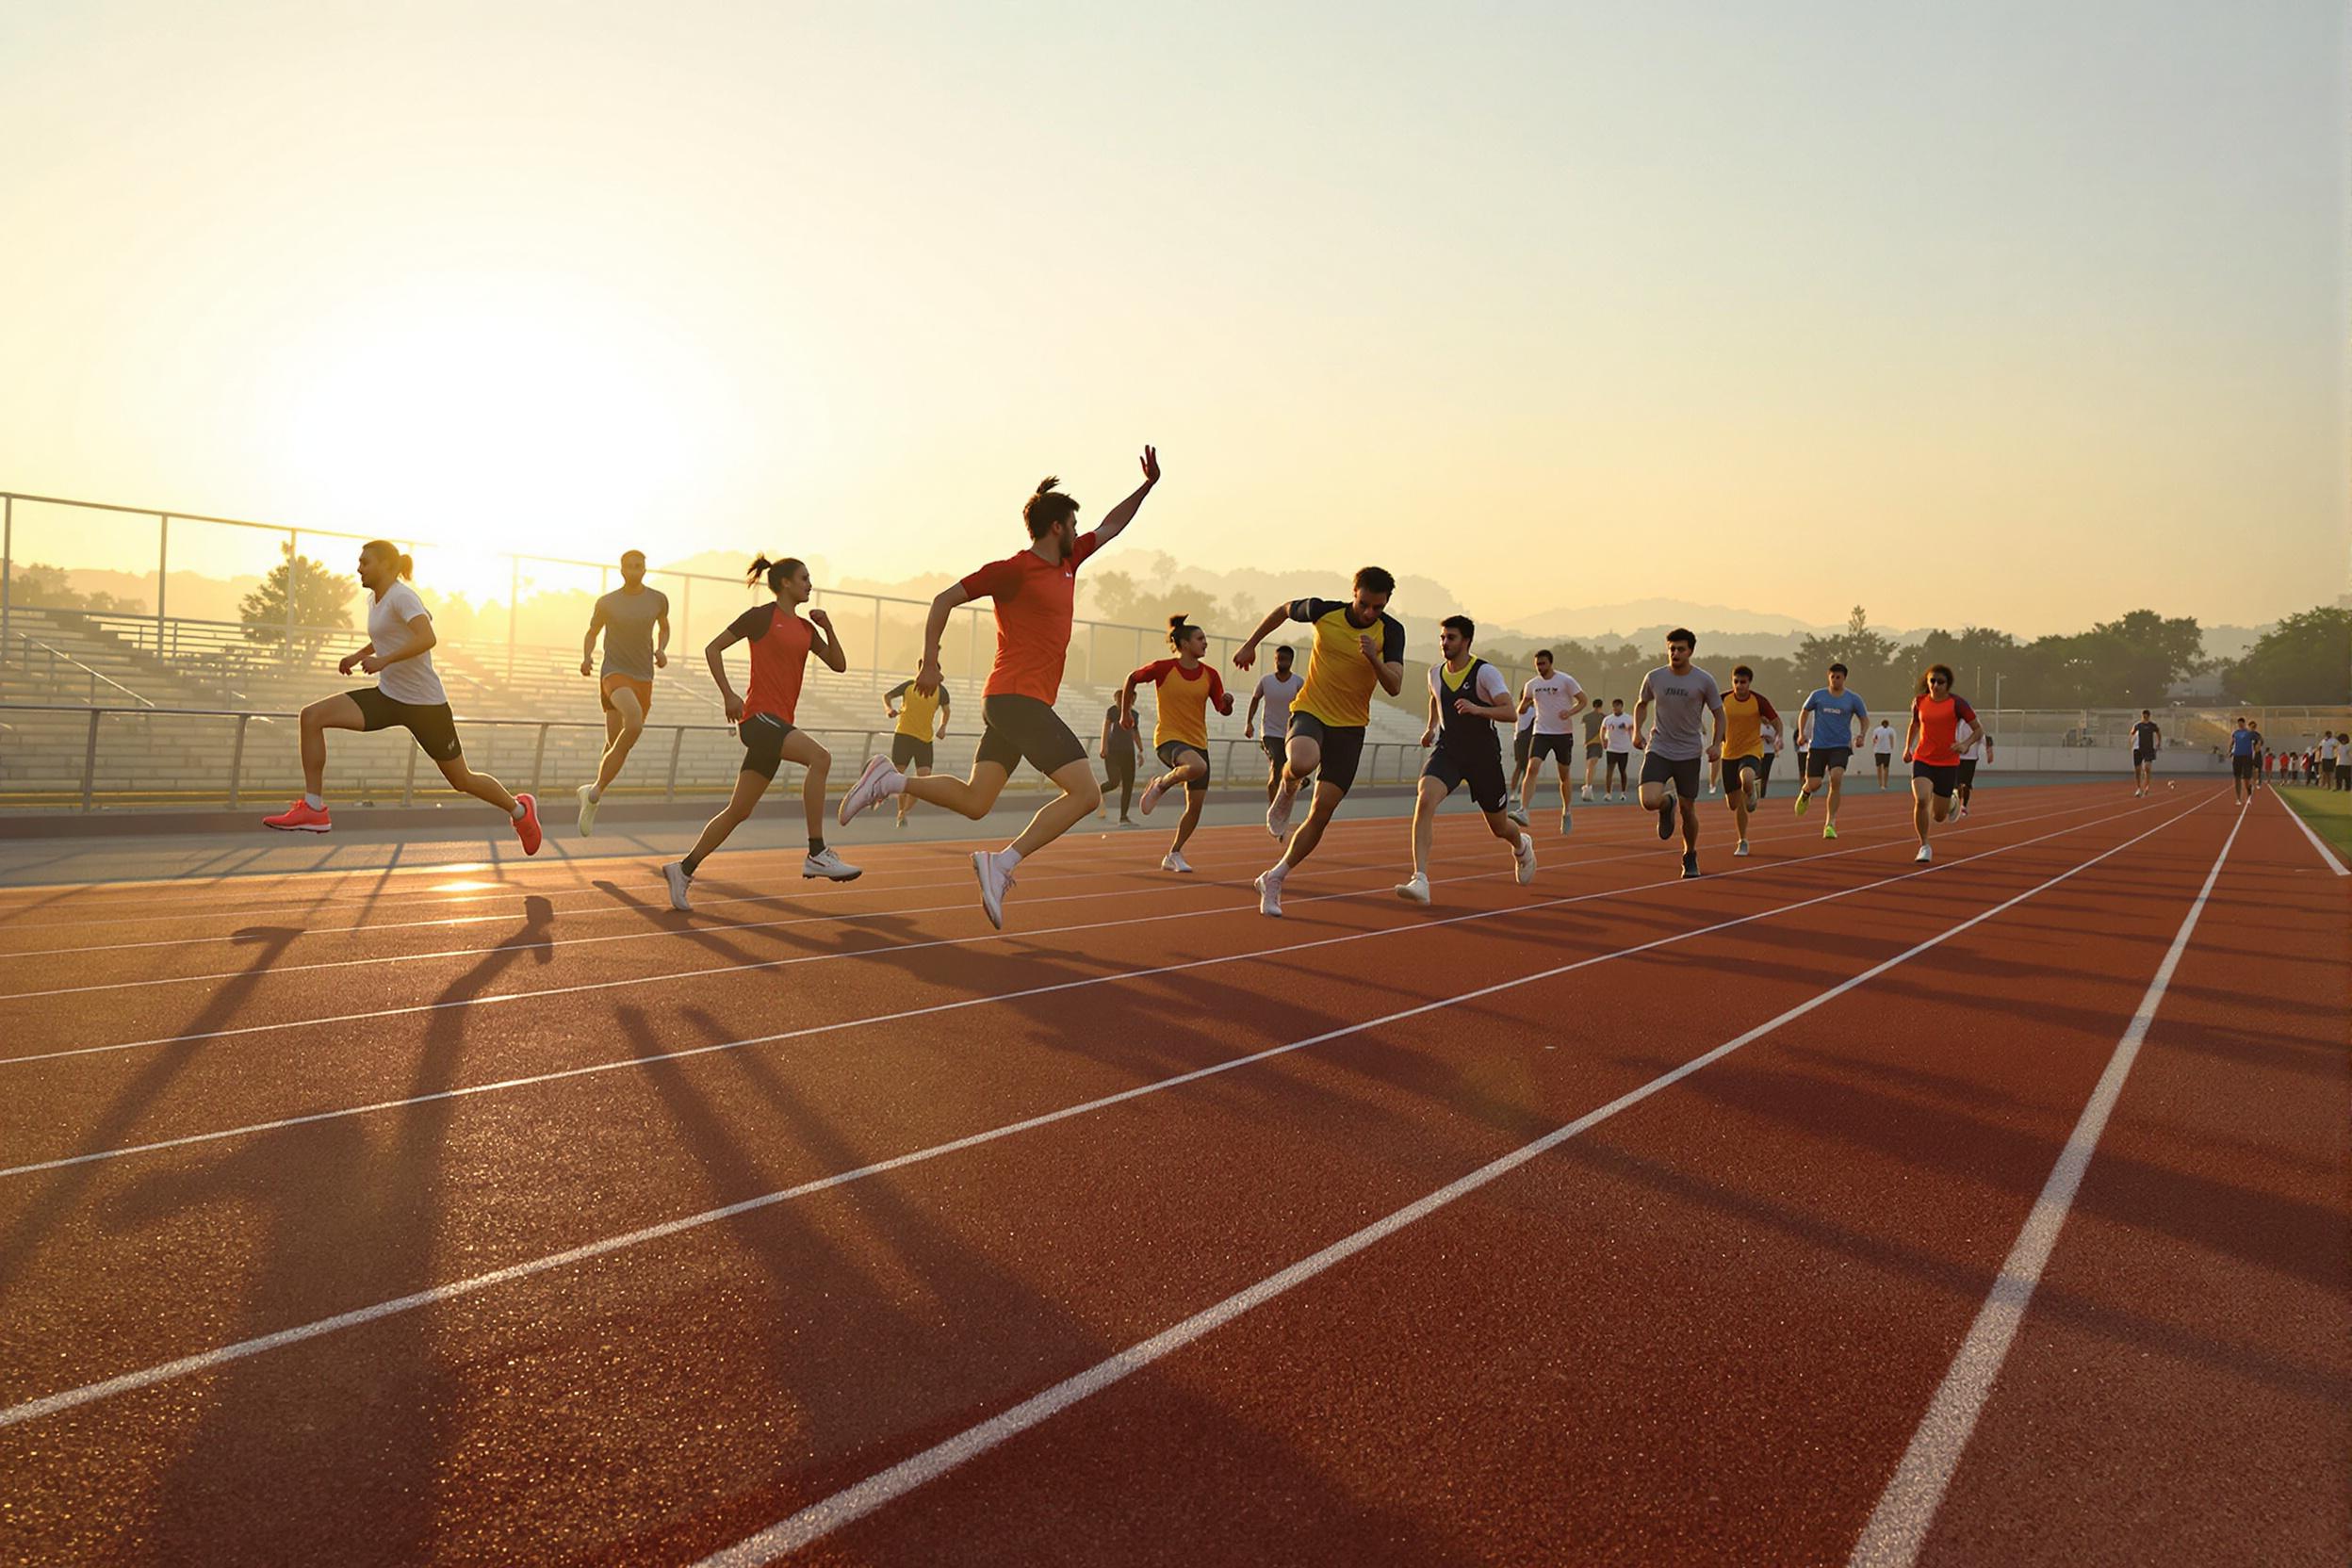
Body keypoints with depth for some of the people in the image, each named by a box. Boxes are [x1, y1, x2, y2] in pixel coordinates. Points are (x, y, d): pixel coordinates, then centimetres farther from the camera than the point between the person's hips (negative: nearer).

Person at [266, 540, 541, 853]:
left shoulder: (402, 596, -14)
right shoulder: (374, 599, 11)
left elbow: (427, 638, -31)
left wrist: (383, 661, -33)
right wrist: (359, 655, 20)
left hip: (425, 705, -8)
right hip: (387, 696, 8)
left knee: (462, 781, 3)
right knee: (312, 716, -10)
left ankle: (520, 809, 29)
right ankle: (313, 809, -10)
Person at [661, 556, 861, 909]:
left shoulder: (806, 628, 18)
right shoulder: (761, 616, -1)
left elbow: (839, 665, 18)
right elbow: (712, 648, 2)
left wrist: (827, 627, 4)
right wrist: (728, 695, -7)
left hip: (780, 722, 8)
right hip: (759, 715, -8)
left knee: (738, 811, 8)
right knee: (819, 757, -29)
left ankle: (683, 870, 19)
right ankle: (817, 854, -29)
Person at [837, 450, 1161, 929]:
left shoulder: (1067, 563, 17)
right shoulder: (1014, 569, -7)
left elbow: (1110, 526, 31)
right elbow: (945, 599, -4)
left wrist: (1148, 485, 22)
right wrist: (930, 663, -8)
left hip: (1013, 703, 9)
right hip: (1018, 697, -9)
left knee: (974, 803, 6)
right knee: (1085, 792, -14)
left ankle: (889, 780, 9)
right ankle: (1003, 863, -17)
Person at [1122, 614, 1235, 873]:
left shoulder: (1209, 675, 4)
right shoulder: (1163, 668, -8)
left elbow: (1223, 710, 11)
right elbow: (1132, 679, 8)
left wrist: (1227, 702, -12)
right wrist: (1125, 713, 14)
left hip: (1198, 742, 5)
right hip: (1168, 738, -5)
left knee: (1196, 805, 1)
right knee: (1197, 767, -37)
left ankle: (1173, 855, 18)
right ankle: (1160, 785, -7)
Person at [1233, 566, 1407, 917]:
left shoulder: (1391, 631, -7)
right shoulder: (1323, 611, -8)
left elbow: (1394, 687, -13)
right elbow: (1283, 610, 12)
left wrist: (1374, 658, -31)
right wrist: (1251, 644, 19)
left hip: (1350, 726, 2)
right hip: (1311, 710, -2)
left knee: (1322, 813, -3)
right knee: (1302, 762, -38)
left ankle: (1274, 879, 13)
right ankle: (1287, 789, -1)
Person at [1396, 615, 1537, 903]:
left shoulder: (1485, 672, -15)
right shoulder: (1435, 672, 2)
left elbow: (1511, 712, -25)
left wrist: (1477, 709, -38)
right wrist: (1431, 727, 22)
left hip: (1484, 755, -3)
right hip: (1447, 750, 3)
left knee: (1499, 827, 13)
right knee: (1424, 798, -29)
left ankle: (1521, 847, 54)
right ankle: (1420, 880, -35)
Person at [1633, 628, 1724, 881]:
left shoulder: (1704, 681, -5)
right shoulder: (1654, 678, -1)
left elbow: (1719, 714, 5)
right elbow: (1641, 704, 19)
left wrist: (1717, 744, -9)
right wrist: (1637, 731, 5)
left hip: (1689, 753, 0)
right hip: (1658, 749, 1)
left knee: (1688, 810, 7)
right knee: (1649, 801, -20)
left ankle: (1690, 857, 30)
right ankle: (1668, 804, 18)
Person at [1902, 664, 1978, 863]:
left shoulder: (1957, 703, -8)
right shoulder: (1919, 701, 2)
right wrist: (1908, 747, 15)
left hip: (1948, 763, -1)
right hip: (1922, 760, 1)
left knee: (1938, 816, 7)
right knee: (1920, 800, -26)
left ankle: (1951, 801, 47)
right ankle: (1924, 846, -9)